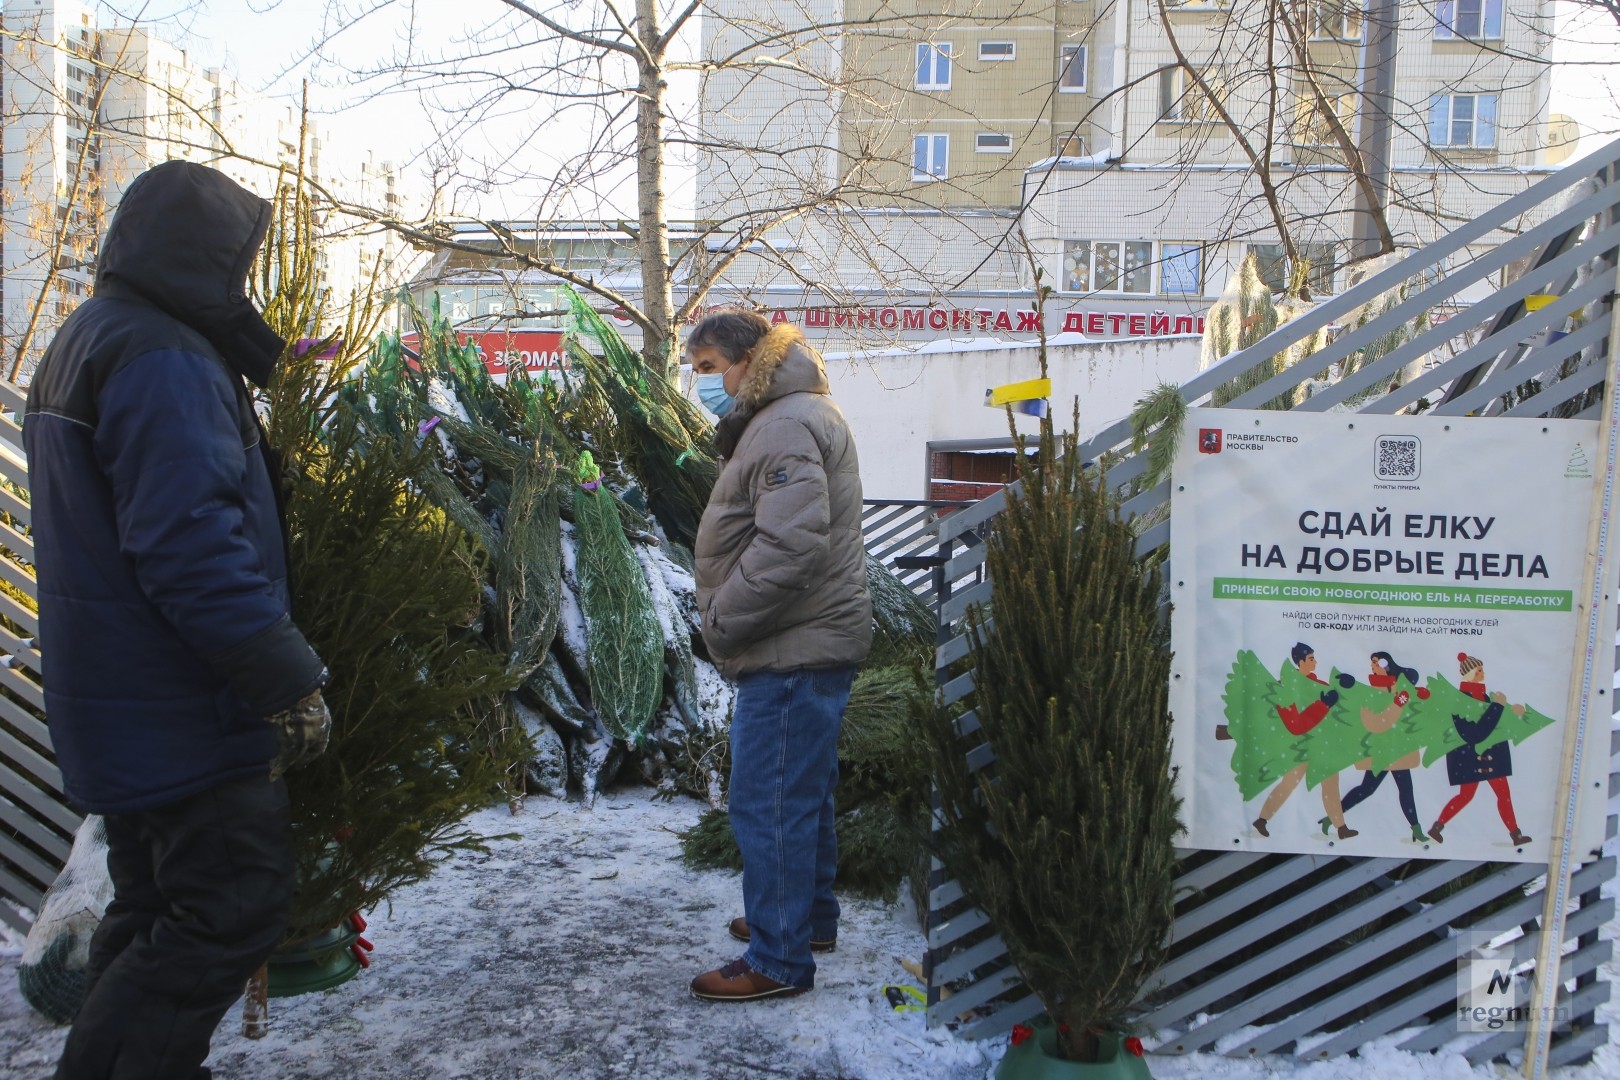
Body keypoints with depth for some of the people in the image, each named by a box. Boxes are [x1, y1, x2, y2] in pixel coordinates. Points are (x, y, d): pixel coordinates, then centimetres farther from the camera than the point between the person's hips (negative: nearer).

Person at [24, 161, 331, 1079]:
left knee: (157, 911, 19)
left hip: (126, 705, 11)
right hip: (190, 715, -11)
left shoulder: (89, 343, 16)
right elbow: (193, 549, -27)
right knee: (237, 906, -3)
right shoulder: (165, 362, -19)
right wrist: (291, 681, -23)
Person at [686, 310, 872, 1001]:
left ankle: (780, 960, 6)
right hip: (806, 643, 11)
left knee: (768, 802, -4)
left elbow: (790, 546, -28)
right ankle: (811, 917, 36)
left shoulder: (786, 426, -16)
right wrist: (727, 620, 14)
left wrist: (722, 619, -18)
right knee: (802, 792, 21)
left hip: (794, 652, -11)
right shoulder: (778, 419, 19)